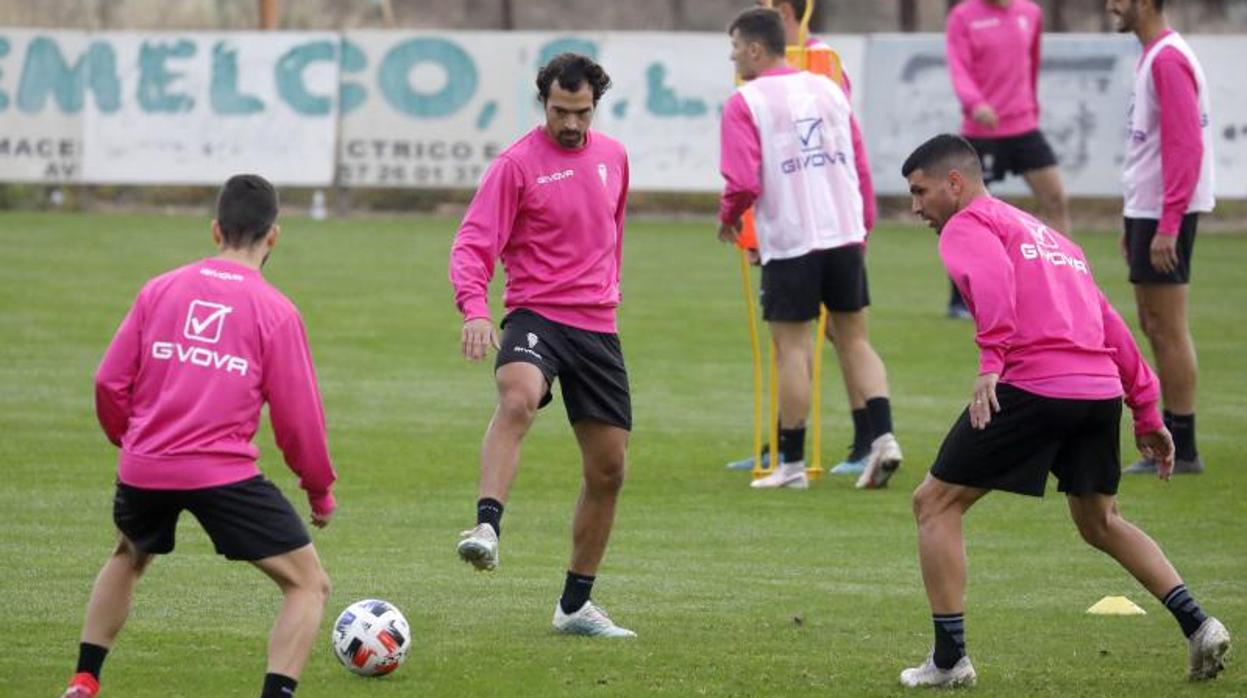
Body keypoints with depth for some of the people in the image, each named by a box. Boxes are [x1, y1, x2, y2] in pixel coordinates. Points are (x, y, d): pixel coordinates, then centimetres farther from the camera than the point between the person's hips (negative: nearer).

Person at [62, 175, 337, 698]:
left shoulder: (160, 290, 8)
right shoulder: (276, 311, -1)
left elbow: (110, 383, 7)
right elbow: (298, 418, 1)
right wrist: (321, 492, 15)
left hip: (144, 470, 5)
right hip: (224, 473, -4)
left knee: (128, 558, 35)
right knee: (309, 585, 5)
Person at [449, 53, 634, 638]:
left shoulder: (612, 157, 10)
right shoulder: (517, 165, -7)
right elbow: (473, 244, -13)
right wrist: (474, 309, -29)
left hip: (597, 326, 6)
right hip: (535, 315, -6)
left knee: (609, 469, 8)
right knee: (518, 398, -39)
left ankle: (576, 605, 21)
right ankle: (487, 528, -50)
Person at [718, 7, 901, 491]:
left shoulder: (746, 103, -7)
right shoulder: (829, 90, 11)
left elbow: (743, 183, -15)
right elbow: (860, 166, 13)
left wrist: (728, 216, 5)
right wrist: (864, 224, 21)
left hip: (789, 239, -5)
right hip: (844, 233, 5)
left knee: (792, 346, 2)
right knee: (854, 338, 12)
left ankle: (792, 464, 5)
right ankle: (883, 436, -2)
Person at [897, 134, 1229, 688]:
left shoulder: (967, 225, 7)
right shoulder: (1049, 236, 30)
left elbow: (991, 277, -17)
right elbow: (1110, 326, 29)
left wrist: (991, 361, -27)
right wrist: (1147, 414, 29)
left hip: (1033, 386, -8)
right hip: (1102, 390, 8)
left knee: (935, 503, 6)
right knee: (1099, 521, 26)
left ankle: (949, 659, 2)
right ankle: (1197, 625, 13)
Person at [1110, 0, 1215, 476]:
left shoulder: (1168, 60, -16)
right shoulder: (1152, 58, 15)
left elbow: (1185, 146, -21)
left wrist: (1166, 226, -23)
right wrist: (1134, 222, 21)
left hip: (1165, 212, -10)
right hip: (1148, 209, 10)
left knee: (1168, 329, -6)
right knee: (1155, 327, 13)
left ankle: (1182, 450, -3)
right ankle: (1171, 439, 18)